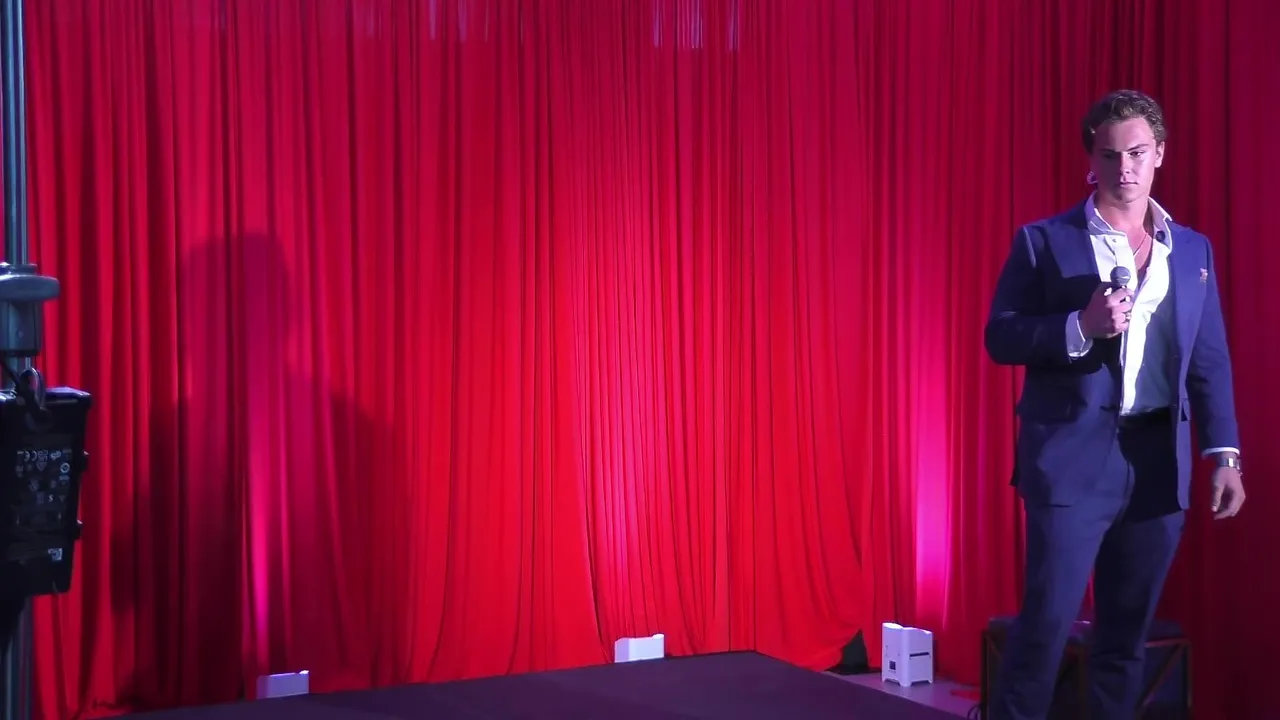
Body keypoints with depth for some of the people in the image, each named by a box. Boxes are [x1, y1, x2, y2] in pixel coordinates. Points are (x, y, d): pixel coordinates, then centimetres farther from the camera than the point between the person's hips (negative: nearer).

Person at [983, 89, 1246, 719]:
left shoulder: (1193, 250, 11)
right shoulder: (1044, 241, 0)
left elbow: (1210, 359, 10)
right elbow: (1000, 337, -4)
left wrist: (1224, 453, 1)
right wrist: (1081, 327, -20)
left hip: (1160, 463, 4)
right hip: (1073, 457, -4)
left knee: (1127, 633, 11)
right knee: (1046, 623, -5)